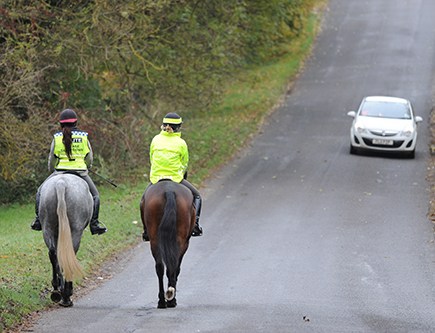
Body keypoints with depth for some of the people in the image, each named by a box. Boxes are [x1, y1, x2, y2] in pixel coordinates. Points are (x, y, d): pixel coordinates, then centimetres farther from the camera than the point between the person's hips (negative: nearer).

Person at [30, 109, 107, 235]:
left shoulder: (57, 138, 2)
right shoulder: (83, 137, 3)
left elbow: (52, 159, 6)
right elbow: (90, 159, 8)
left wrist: (52, 171, 25)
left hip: (60, 172, 0)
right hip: (81, 172, 0)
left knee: (41, 192, 20)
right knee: (95, 195, 17)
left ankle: (38, 219, 11)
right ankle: (94, 223, 4)